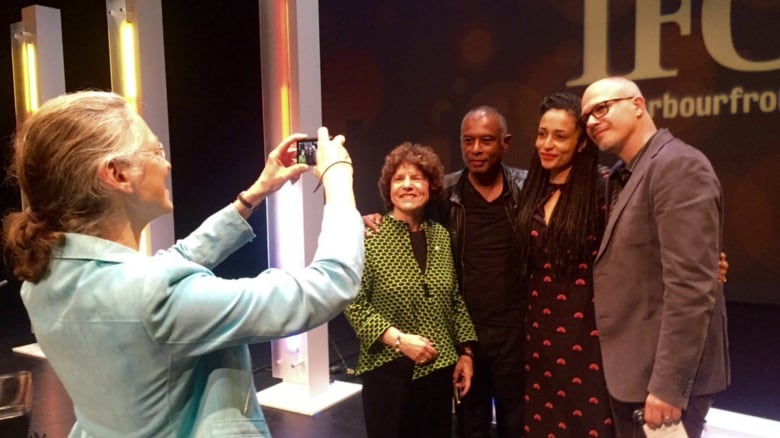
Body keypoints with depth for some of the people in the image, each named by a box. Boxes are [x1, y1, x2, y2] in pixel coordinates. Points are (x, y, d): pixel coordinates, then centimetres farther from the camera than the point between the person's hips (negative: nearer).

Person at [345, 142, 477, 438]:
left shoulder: (441, 236, 4)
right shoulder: (369, 236, -10)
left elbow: (456, 301, 9)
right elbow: (354, 304, -11)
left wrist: (465, 352, 6)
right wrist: (398, 339, -18)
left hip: (439, 368, 4)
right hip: (388, 369, -4)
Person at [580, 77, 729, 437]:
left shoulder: (678, 165, -17)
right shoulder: (623, 176, 12)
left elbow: (691, 287, -23)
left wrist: (667, 384, -23)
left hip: (661, 375, -8)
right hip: (630, 370, 9)